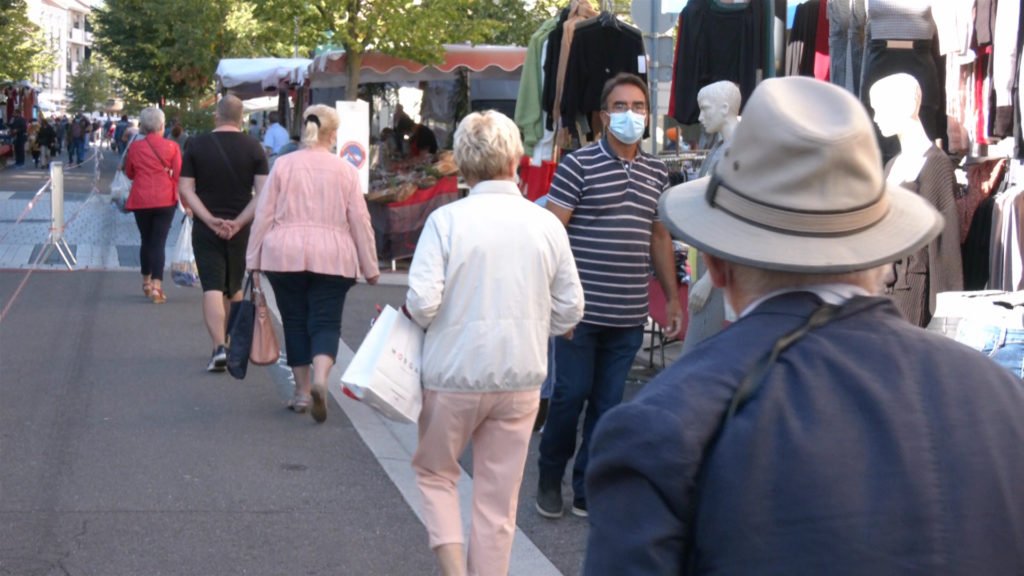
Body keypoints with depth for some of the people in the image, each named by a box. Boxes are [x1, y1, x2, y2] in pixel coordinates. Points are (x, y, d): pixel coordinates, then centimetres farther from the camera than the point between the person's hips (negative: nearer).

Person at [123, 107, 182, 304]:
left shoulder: (135, 148, 1)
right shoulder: (171, 147, -4)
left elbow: (129, 174, 13)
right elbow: (178, 175, -3)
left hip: (141, 200, 2)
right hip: (165, 200, -2)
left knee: (146, 241, 17)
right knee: (159, 242, -2)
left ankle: (146, 282, 27)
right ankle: (157, 285, -15)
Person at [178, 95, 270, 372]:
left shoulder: (197, 145, -1)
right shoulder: (253, 148, -1)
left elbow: (185, 189, -6)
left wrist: (210, 220, -11)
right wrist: (238, 222, -10)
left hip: (206, 228, -2)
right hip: (240, 230, 2)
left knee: (212, 288, -6)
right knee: (234, 289, 18)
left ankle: (219, 347, -22)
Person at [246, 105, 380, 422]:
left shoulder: (283, 165, 3)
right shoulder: (346, 170, 2)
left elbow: (264, 215, 3)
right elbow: (360, 221, 3)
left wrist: (254, 260, 9)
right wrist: (370, 267, 9)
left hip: (285, 256, 1)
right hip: (332, 258, -1)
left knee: (295, 322, 12)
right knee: (326, 322, 1)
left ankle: (302, 390, 15)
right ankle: (319, 378, -23)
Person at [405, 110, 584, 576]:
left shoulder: (446, 220, -12)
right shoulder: (546, 223, -3)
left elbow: (422, 304, -18)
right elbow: (569, 310, 1)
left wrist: (411, 311, 5)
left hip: (455, 374, -2)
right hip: (521, 377, 2)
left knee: (434, 472, 19)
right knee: (499, 498, 12)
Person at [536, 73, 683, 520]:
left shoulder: (657, 173, 12)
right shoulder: (579, 164, -6)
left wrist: (672, 298, 18)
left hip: (629, 315, 5)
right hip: (582, 311, -5)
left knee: (608, 403, 8)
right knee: (571, 394, 2)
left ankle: (587, 490, 19)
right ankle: (549, 479, 23)